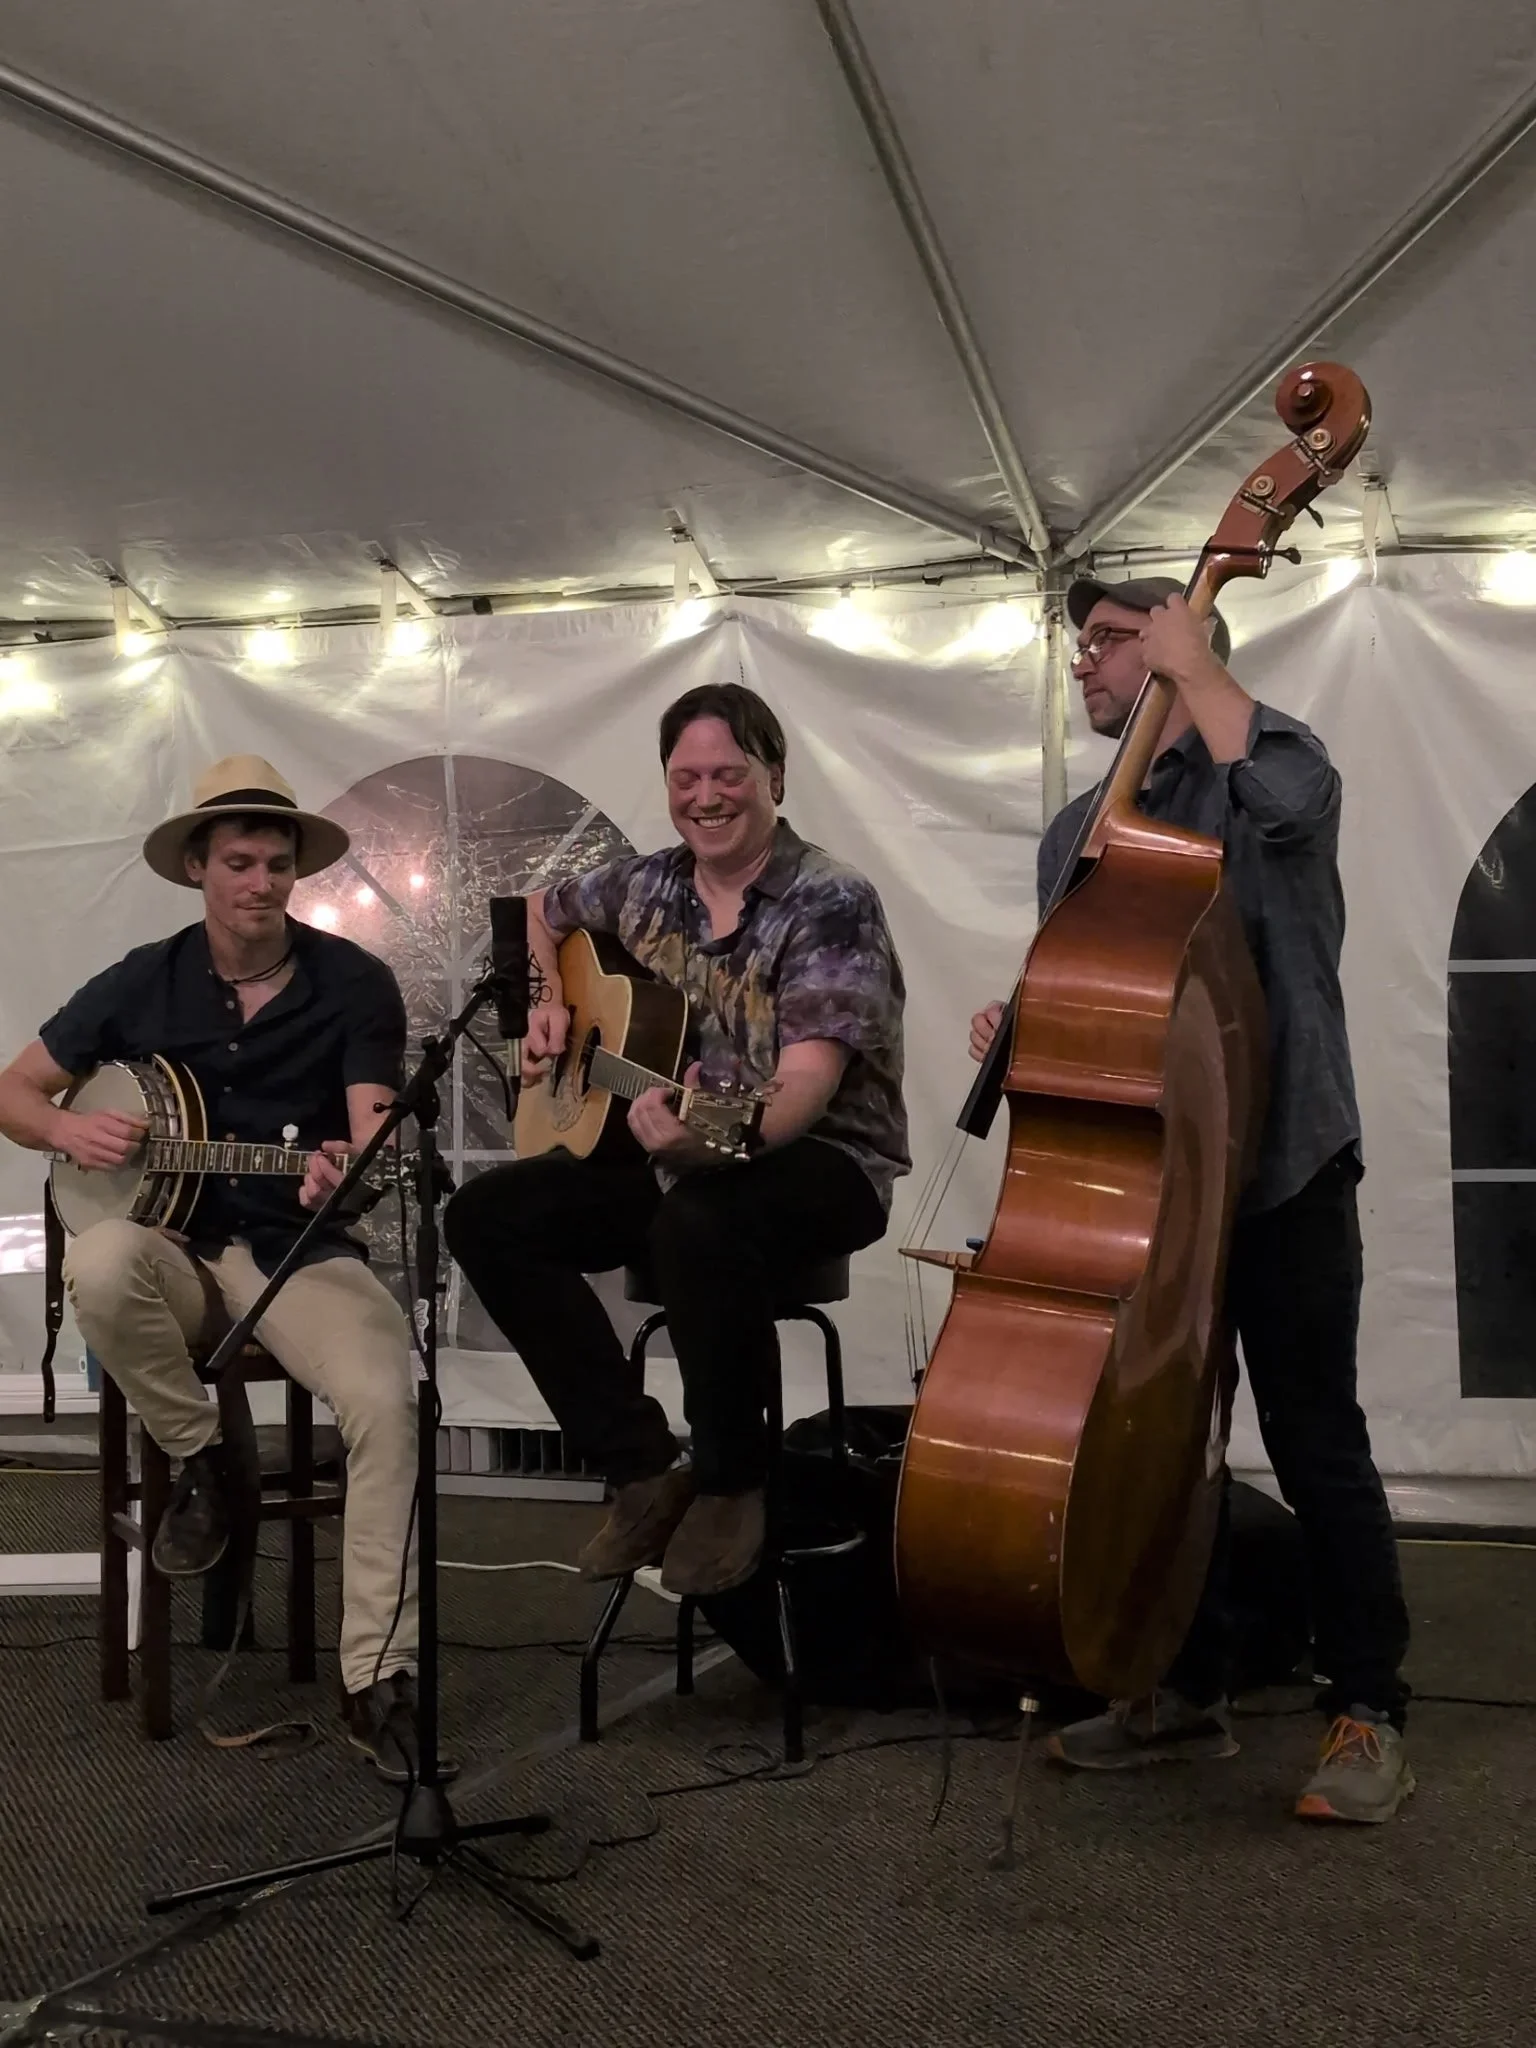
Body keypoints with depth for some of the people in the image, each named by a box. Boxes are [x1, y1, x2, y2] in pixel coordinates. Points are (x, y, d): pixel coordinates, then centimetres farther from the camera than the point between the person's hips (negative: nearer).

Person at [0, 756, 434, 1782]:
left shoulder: (354, 983, -2)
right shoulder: (144, 982, 4)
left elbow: (374, 1135, -13)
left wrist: (349, 1172, -37)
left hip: (301, 1251, -1)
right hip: (175, 1249, 2)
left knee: (387, 1400, -29)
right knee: (99, 1265, -35)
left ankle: (378, 1680, -19)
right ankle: (201, 1460, -8)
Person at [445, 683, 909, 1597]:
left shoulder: (833, 903, -15)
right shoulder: (645, 887, 5)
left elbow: (804, 1082, -27)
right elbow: (543, 910, 28)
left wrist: (717, 1137, -47)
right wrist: (551, 1002, 8)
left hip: (819, 1156, -7)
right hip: (673, 1149, 7)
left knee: (699, 1221, -40)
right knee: (485, 1215, -10)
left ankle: (731, 1482, -13)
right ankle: (644, 1470, -6)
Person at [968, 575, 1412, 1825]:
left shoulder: (1262, 753, -1)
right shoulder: (1077, 831, 16)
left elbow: (1294, 800, -27)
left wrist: (1193, 665, -15)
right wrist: (1024, 1028, -1)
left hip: (1281, 1164, -6)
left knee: (1315, 1445, -2)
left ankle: (1368, 1712, 11)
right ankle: (1189, 1692, 24)